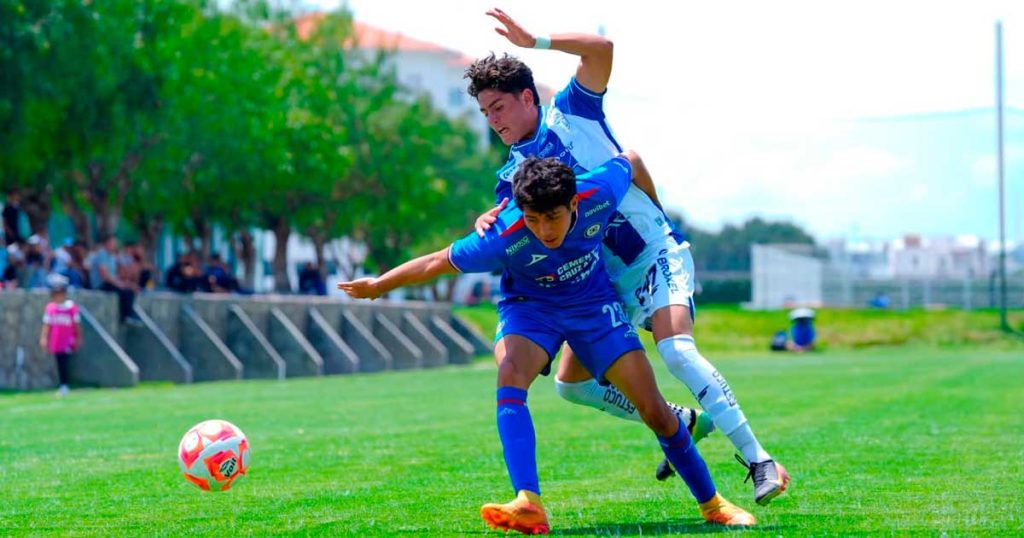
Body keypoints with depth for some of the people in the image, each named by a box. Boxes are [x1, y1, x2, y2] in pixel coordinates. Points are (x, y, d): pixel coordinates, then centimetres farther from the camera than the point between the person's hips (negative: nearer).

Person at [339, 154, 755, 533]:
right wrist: (378, 286, -11)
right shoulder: (505, 237, -34)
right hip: (530, 307, -2)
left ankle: (712, 504, 15)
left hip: (594, 303, 2)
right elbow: (439, 263, -20)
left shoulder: (598, 194, -30)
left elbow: (630, 160, -7)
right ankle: (529, 504, -41)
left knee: (653, 409, -4)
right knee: (510, 375, -34)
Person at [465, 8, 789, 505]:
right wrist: (486, 222, -29)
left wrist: (534, 41, -26)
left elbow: (600, 49, -19)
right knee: (571, 383, 5)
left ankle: (759, 462, -27)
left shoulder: (572, 112, -4)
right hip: (608, 280, 7)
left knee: (675, 349, -28)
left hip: (657, 254, -7)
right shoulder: (512, 174, 7)